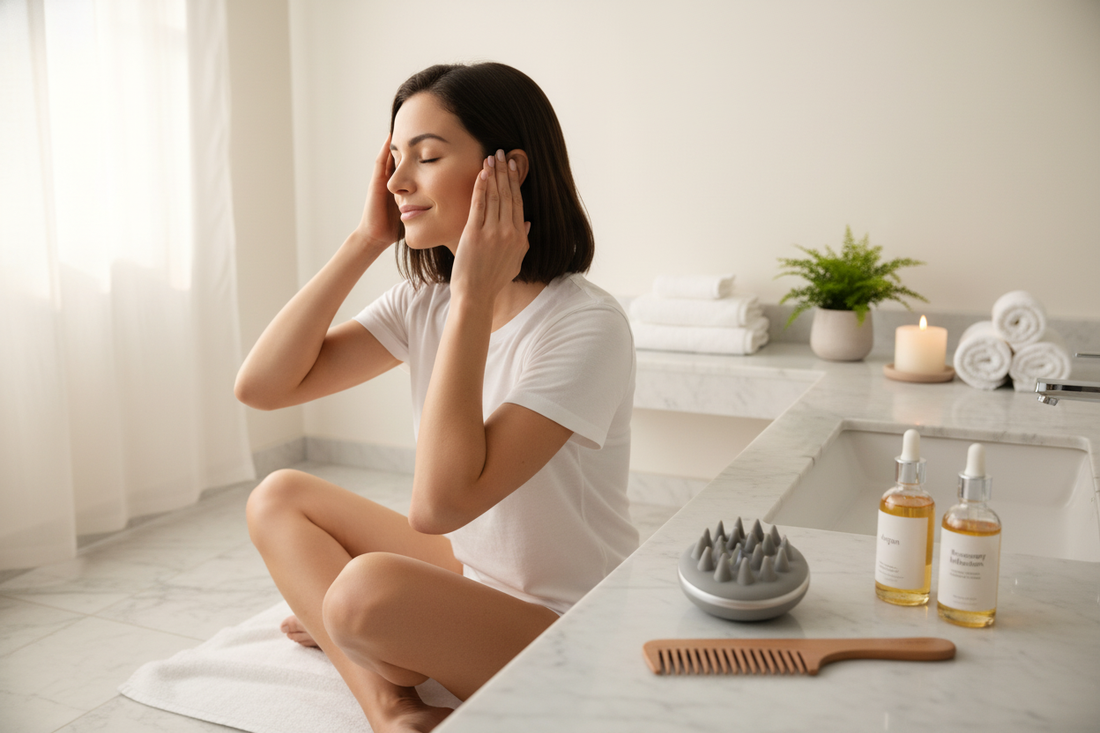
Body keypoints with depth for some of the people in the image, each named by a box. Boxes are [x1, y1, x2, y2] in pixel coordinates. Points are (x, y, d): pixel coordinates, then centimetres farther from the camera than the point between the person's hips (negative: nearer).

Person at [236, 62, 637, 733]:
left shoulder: (587, 325, -24)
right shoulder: (424, 303, -1)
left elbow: (440, 502, -31)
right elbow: (260, 386, -7)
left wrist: (474, 297, -28)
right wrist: (365, 242, -10)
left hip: (574, 632, -7)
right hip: (474, 575, 8)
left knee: (368, 590, -33)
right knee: (279, 496, 3)